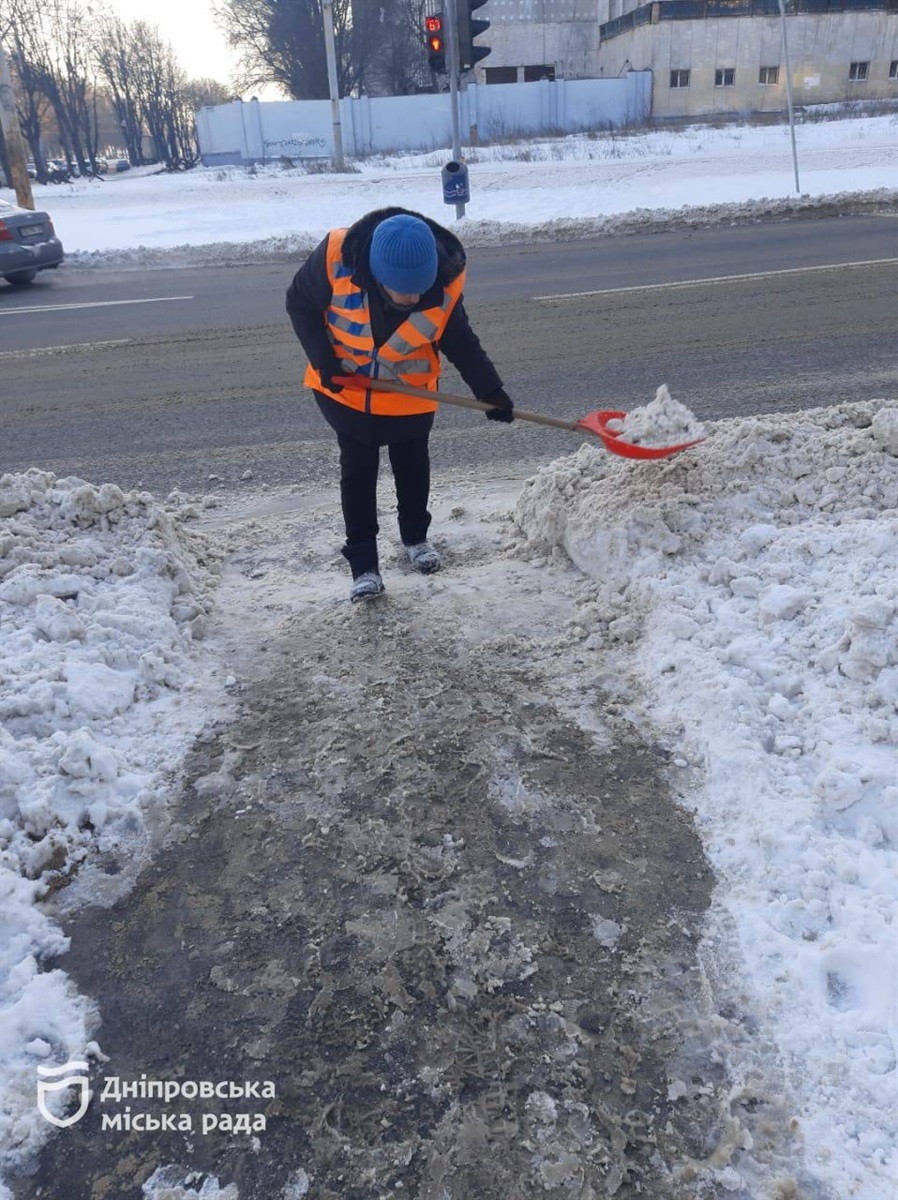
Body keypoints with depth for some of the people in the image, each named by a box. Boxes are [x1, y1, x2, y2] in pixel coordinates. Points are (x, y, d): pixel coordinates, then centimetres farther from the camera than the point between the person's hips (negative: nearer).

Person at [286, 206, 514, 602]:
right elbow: (299, 302, -12)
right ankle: (363, 563, 13)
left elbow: (461, 343, -10)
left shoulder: (445, 283, -25)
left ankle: (416, 536, 40)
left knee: (412, 466, 16)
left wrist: (490, 391, -16)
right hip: (343, 389, -1)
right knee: (357, 471, 4)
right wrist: (322, 357, -23)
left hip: (411, 393, 1)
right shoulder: (336, 258, -30)